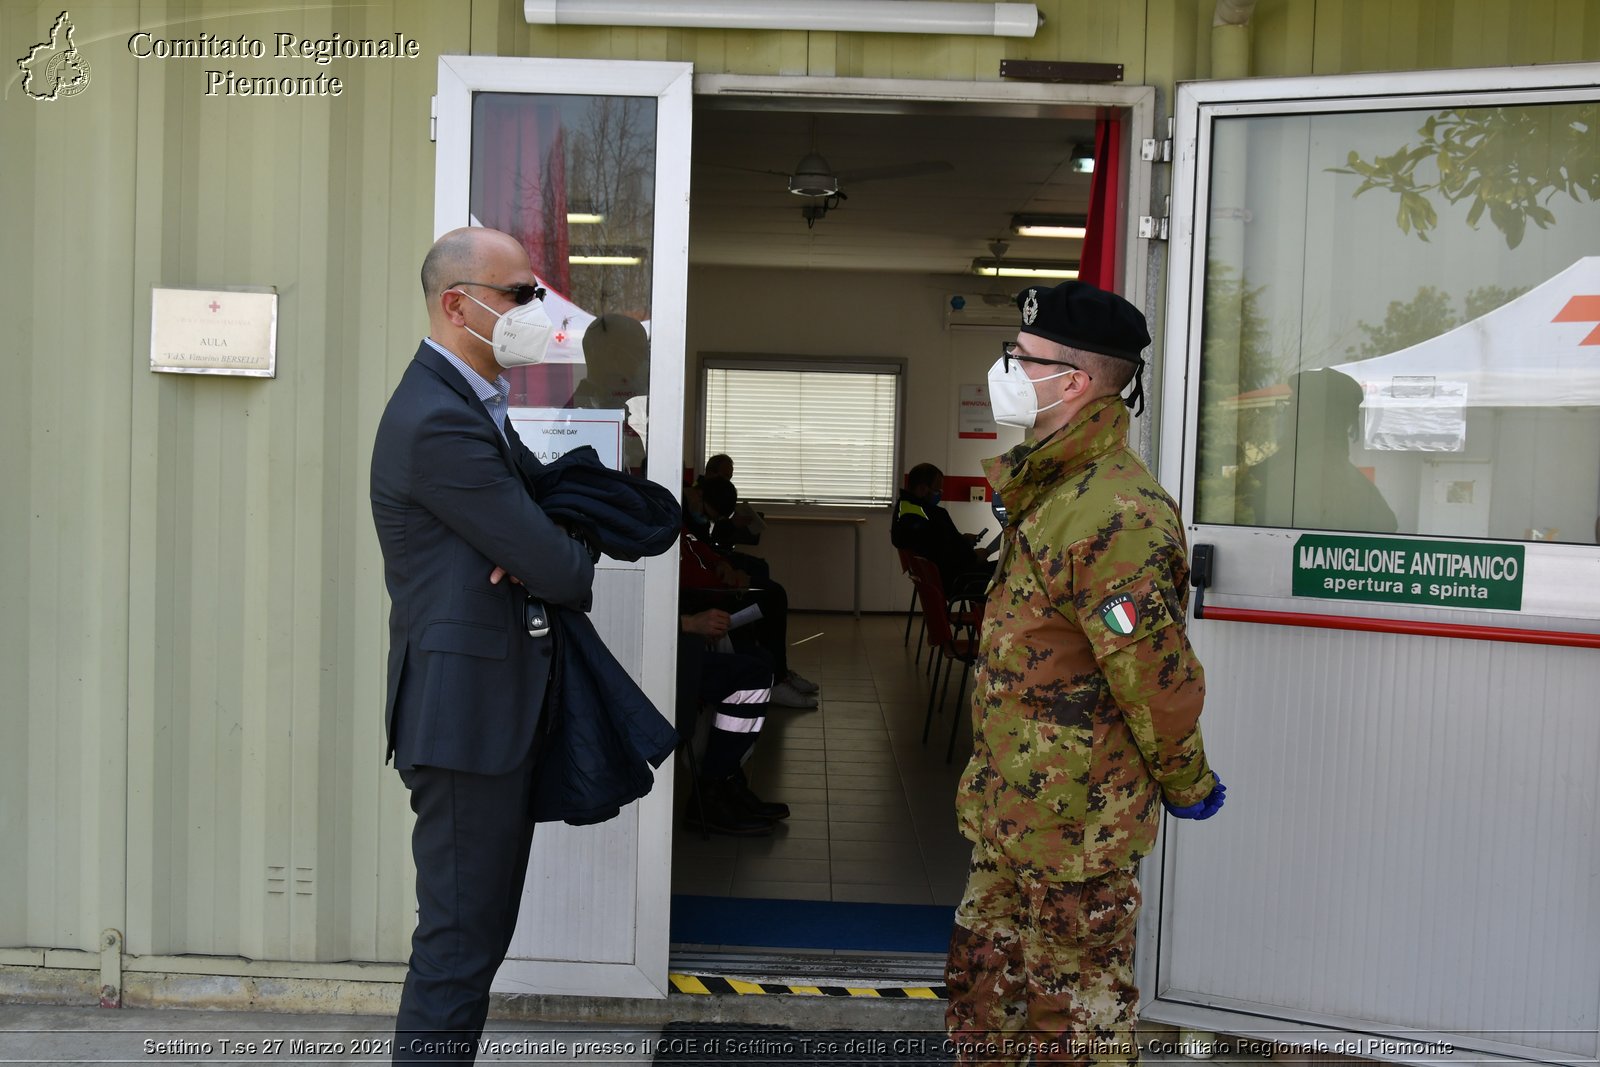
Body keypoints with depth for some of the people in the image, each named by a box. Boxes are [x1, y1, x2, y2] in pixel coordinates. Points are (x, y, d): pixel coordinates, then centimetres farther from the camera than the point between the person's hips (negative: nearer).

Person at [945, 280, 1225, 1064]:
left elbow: (1161, 677, -23)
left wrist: (1185, 786, -9)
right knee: (983, 987, 22)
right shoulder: (1049, 489, 10)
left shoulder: (1113, 513, -25)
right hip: (1008, 812, 10)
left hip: (1076, 824, -10)